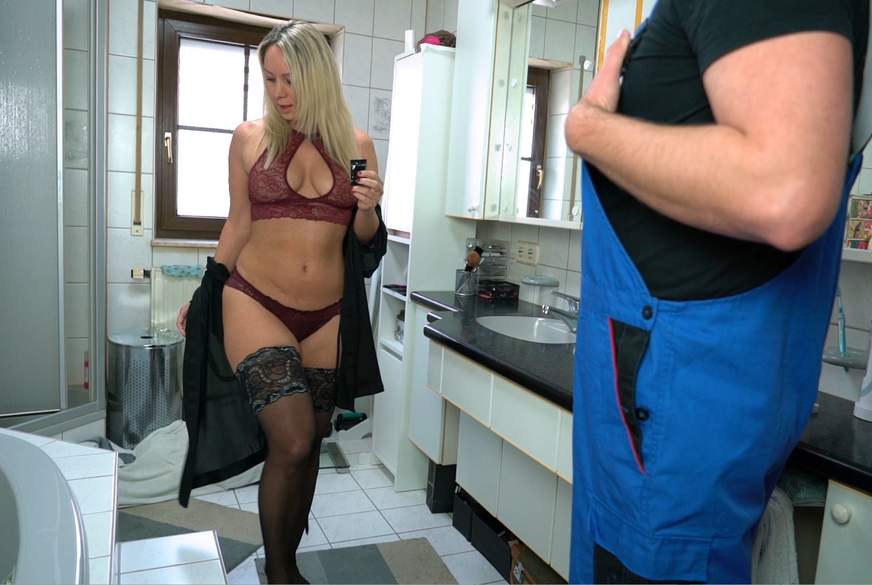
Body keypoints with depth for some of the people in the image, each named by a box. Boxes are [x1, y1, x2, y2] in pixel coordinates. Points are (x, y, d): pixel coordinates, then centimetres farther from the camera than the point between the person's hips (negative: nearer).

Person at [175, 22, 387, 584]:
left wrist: (368, 208, -12)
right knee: (291, 440, -14)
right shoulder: (250, 138, 2)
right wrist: (204, 298, 14)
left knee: (308, 446, 10)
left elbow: (365, 239, 10)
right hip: (254, 304, -2)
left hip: (327, 316, 2)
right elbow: (239, 223, 11)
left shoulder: (356, 144, 4)